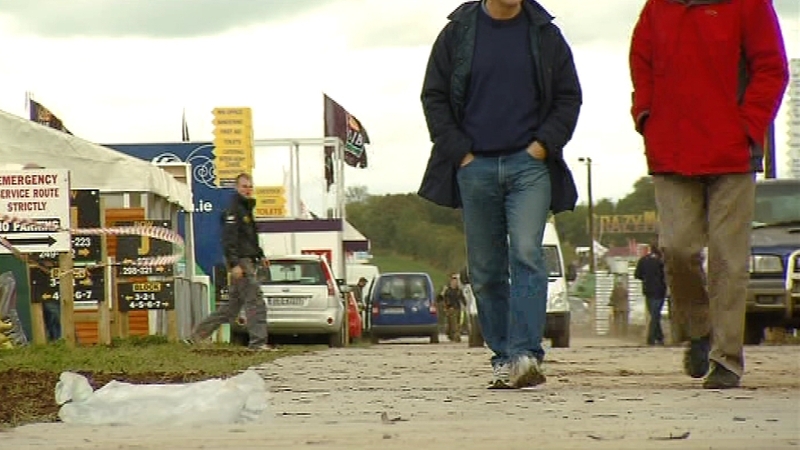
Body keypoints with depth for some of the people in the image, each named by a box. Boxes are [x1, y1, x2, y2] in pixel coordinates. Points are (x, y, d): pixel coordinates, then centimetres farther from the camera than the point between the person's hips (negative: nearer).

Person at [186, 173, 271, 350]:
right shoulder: (234, 210, -10)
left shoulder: (246, 210, 22)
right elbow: (229, 238, -19)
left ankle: (197, 335, 14)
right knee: (255, 302, -11)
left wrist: (260, 255, 22)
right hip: (241, 262, -10)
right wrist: (234, 264, -25)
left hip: (248, 261, 10)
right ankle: (258, 342, -10)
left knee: (233, 304, 11)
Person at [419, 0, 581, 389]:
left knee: (526, 254, -16)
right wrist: (459, 151, -1)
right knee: (486, 270, 4)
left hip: (530, 165, -1)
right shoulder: (458, 33, 7)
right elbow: (433, 97, 8)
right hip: (475, 167, 1)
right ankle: (502, 359, 12)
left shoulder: (545, 35, 8)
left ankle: (526, 354, -23)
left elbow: (569, 97, 12)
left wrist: (544, 143, -2)